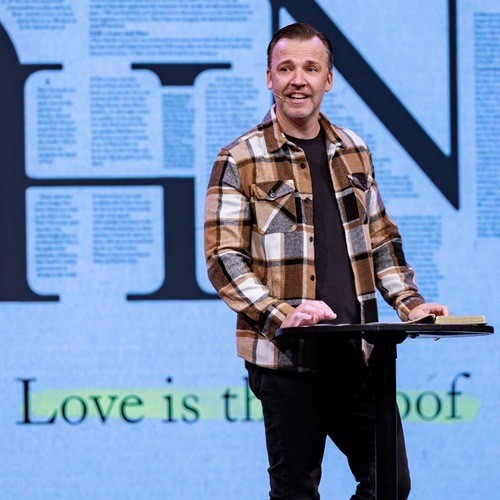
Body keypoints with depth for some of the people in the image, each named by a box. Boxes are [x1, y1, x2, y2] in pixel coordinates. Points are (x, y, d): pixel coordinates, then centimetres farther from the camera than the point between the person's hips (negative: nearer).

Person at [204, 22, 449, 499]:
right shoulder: (240, 162, -3)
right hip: (288, 357, -5)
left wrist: (409, 303, 6)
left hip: (359, 354, 5)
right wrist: (283, 314, -20)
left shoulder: (353, 152, 13)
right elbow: (223, 259, -8)